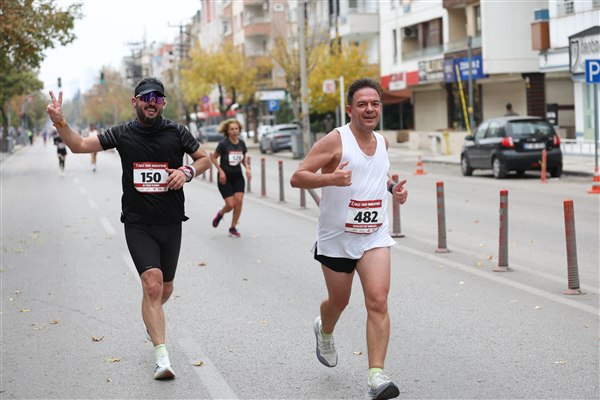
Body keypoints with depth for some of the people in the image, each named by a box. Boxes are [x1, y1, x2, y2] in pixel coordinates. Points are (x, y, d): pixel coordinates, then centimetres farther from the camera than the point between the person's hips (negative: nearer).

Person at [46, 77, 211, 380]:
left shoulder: (177, 133, 0)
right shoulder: (123, 134, -1)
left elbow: (205, 159, 12)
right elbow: (79, 145, -1)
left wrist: (187, 171, -9)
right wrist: (60, 123, -19)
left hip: (171, 223, 2)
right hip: (138, 224, -2)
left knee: (165, 289, 13)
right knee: (152, 284, -18)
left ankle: (152, 322, 48)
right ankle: (162, 357, -18)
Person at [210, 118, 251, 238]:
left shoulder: (241, 143, 0)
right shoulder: (223, 144, -14)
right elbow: (213, 157, -4)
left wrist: (247, 168, -3)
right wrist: (221, 171, -12)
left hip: (238, 176, 4)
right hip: (225, 178, -4)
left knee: (239, 201, -9)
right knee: (230, 205, -9)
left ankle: (233, 228, 7)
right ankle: (220, 214, 28)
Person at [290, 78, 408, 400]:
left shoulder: (382, 142, 7)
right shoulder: (336, 140, -12)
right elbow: (297, 177, -15)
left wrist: (393, 187, 8)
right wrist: (331, 178, -32)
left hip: (374, 235, 3)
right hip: (336, 237, -3)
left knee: (378, 301, -14)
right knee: (339, 301, 15)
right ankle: (324, 332, 51)